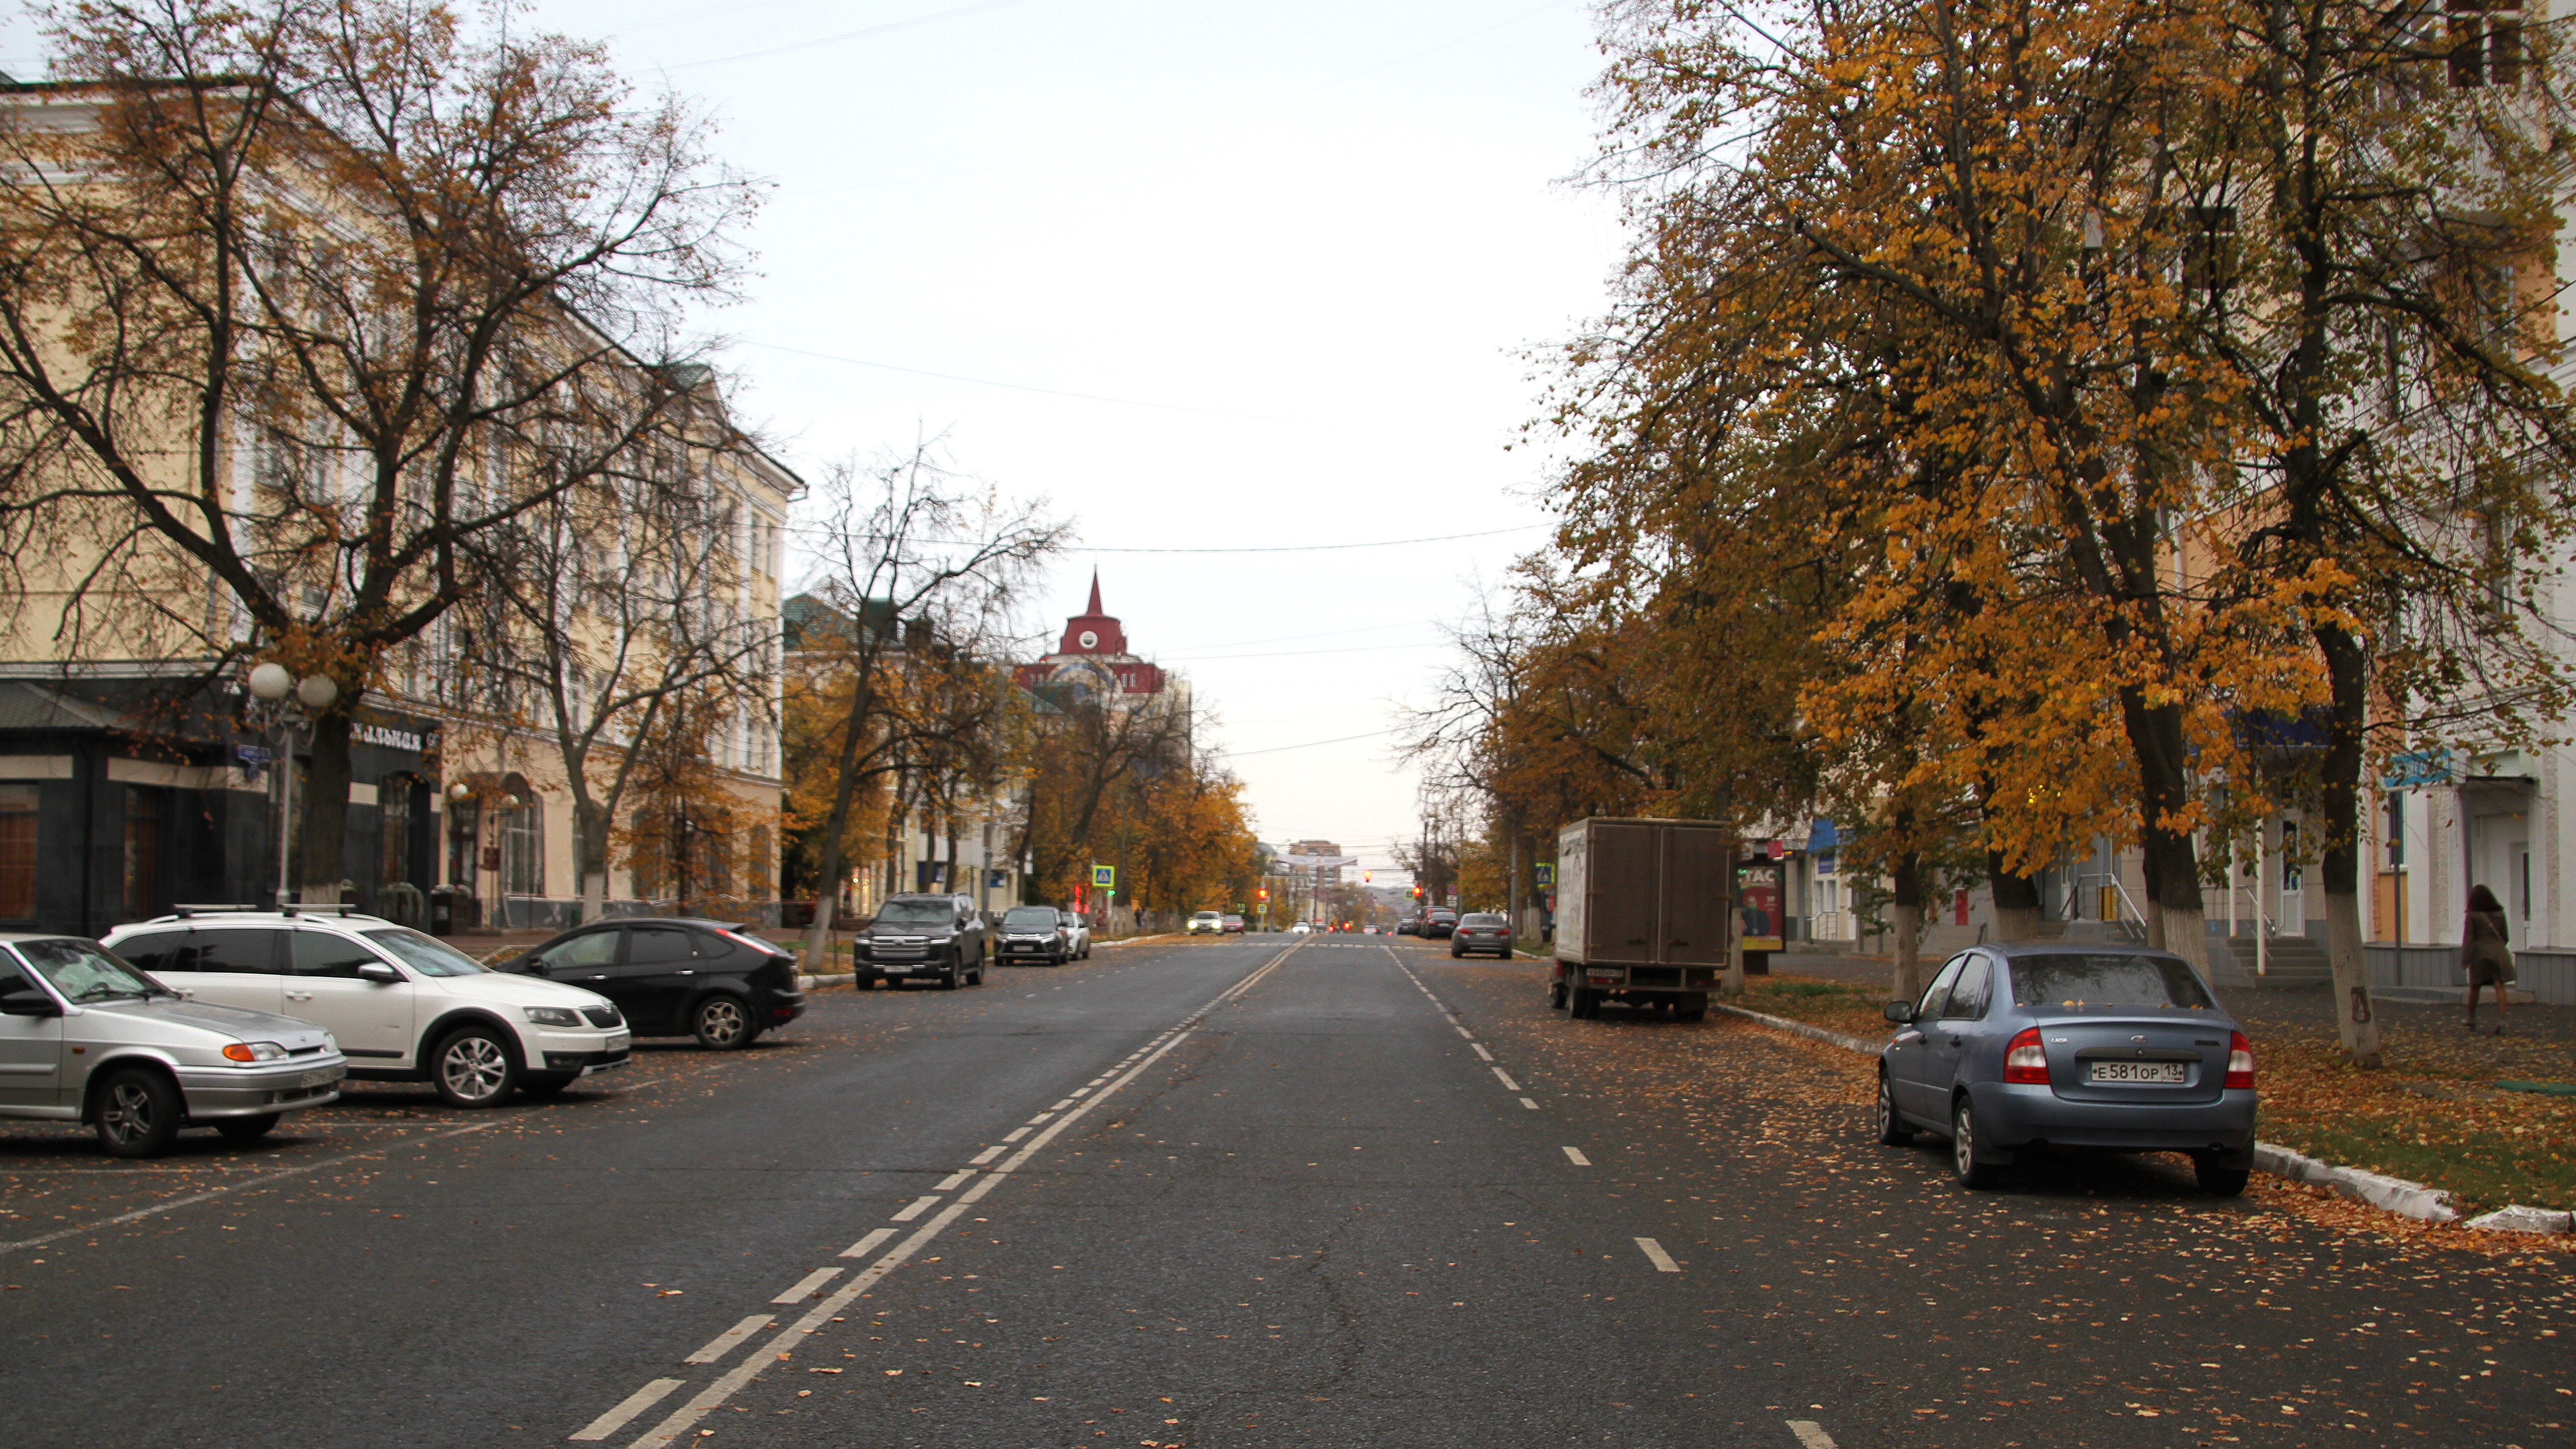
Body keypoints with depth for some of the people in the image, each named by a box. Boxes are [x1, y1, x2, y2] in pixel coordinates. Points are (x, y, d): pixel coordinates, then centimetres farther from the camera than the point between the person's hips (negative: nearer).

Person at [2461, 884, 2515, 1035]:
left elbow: (2468, 939, -8)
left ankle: (2472, 1020, 27)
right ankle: (2501, 1021, -22)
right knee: (2500, 987, -7)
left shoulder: (2473, 916, -3)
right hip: (2498, 952, 2)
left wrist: (2465, 960, -7)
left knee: (2475, 987, 14)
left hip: (2480, 953, -2)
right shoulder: (2499, 914, 7)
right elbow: (2506, 937, 14)